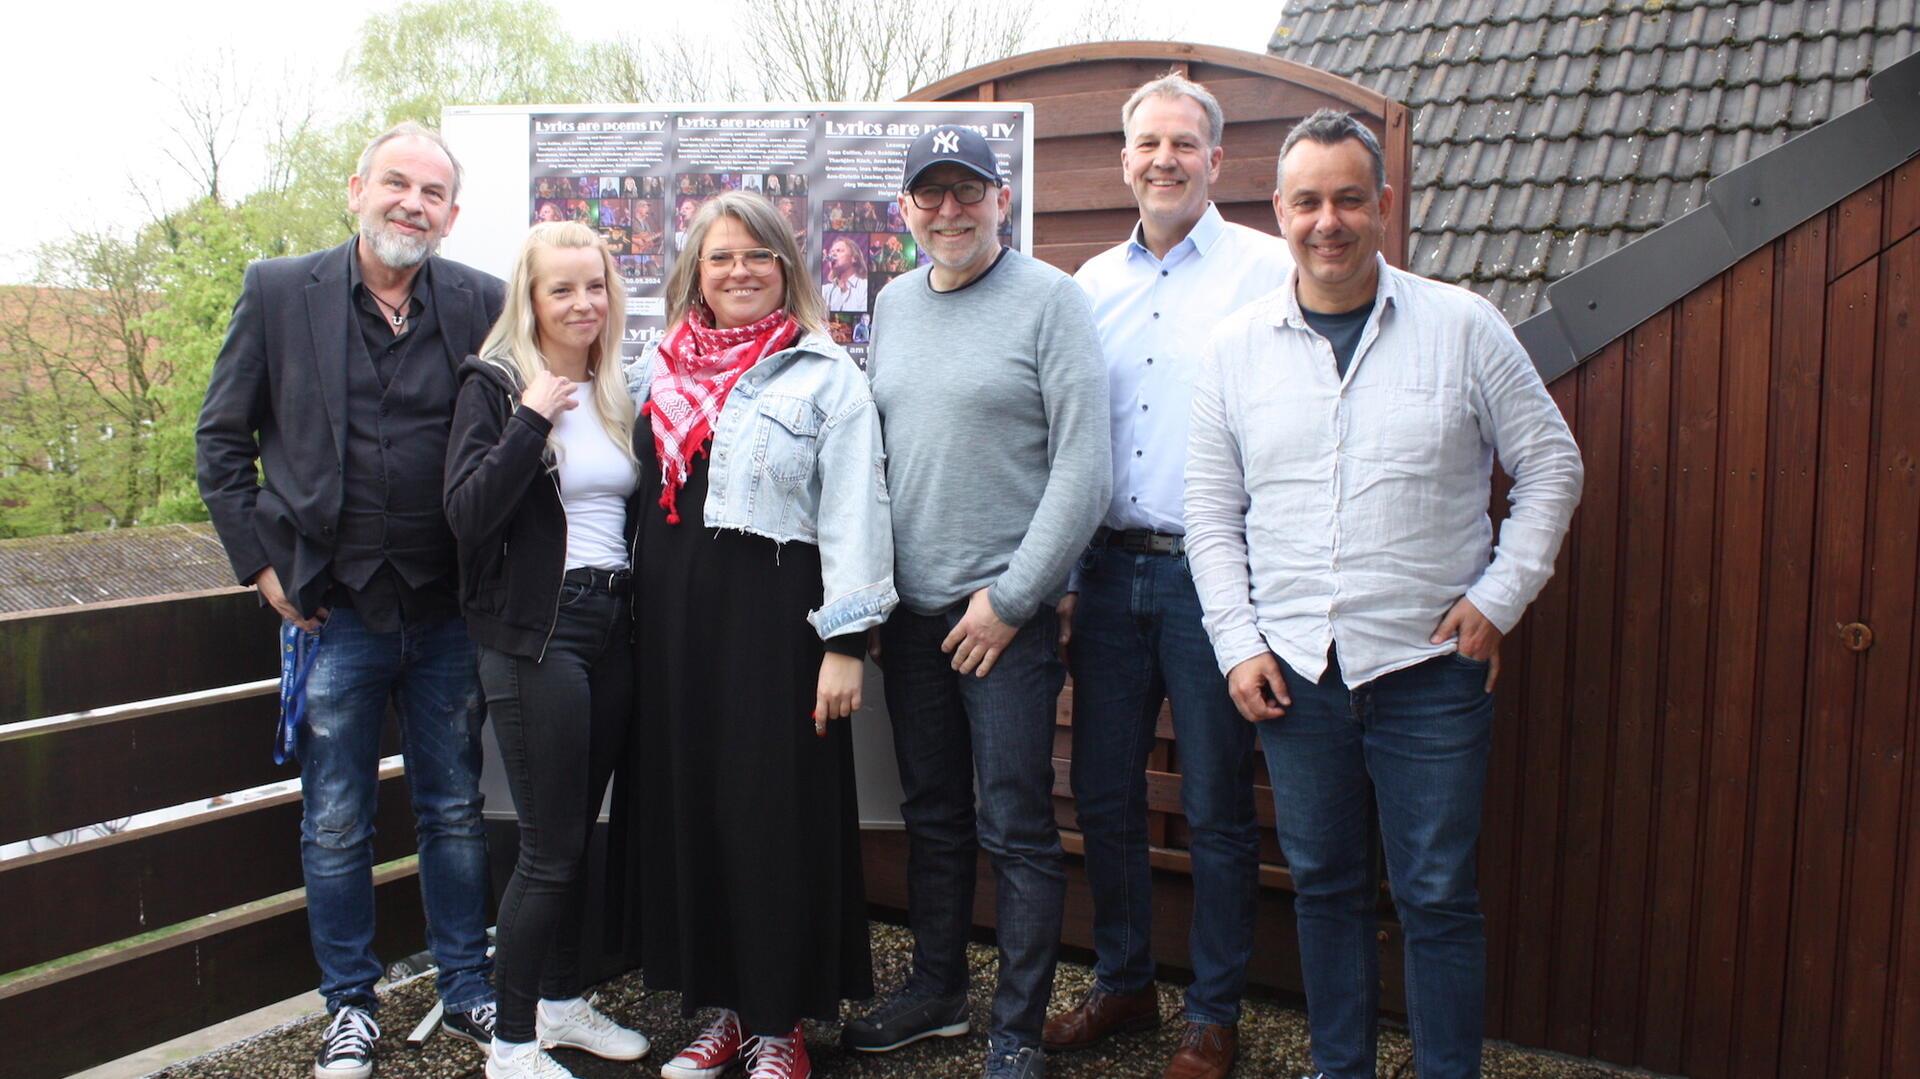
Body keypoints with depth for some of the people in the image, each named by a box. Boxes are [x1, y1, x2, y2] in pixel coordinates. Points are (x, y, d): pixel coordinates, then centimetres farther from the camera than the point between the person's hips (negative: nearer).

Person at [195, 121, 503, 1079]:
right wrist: (262, 564, -3)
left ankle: (467, 989, 29)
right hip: (333, 607, -1)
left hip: (448, 613, 1)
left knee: (454, 811, 13)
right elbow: (221, 439, 3)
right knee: (335, 826, 10)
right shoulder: (278, 291, -2)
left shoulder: (481, 303, -2)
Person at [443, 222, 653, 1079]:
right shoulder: (496, 386, -6)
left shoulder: (616, 392, 12)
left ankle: (563, 1001, 30)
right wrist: (531, 419, -22)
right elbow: (467, 515, -18)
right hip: (535, 634, -6)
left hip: (612, 629, 6)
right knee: (548, 847, -3)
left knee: (578, 832, 15)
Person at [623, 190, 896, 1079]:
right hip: (673, 615, 5)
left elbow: (854, 514, -7)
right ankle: (720, 1006, 25)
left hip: (775, 613, -5)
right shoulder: (657, 369, 13)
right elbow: (639, 495, 15)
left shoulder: (825, 375, -2)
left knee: (777, 814, 0)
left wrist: (845, 641, -13)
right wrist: (641, 620, 7)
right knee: (684, 808, 9)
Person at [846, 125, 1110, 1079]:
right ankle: (936, 989, 33)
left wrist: (1011, 597, -13)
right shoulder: (893, 305, 12)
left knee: (1016, 829, 2)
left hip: (1007, 610, -5)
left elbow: (1083, 469, -12)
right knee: (932, 814, 17)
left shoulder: (1048, 300, -6)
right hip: (911, 608, 6)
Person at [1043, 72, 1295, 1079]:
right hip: (1109, 571, 5)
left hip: (1212, 573, -4)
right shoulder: (1091, 283, 12)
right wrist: (1062, 577, 8)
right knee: (1103, 795, 12)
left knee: (1215, 809, 5)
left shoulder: (1268, 271, -3)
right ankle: (1122, 984, 31)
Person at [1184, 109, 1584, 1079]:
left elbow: (1551, 466, 5)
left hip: (1429, 665, -2)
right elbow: (1211, 515, 7)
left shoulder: (1462, 327, -1)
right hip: (1292, 669, 2)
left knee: (1437, 896, 5)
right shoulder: (1235, 347, 4)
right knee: (1324, 886, 14)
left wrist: (1500, 597, -4)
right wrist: (1238, 644, -1)